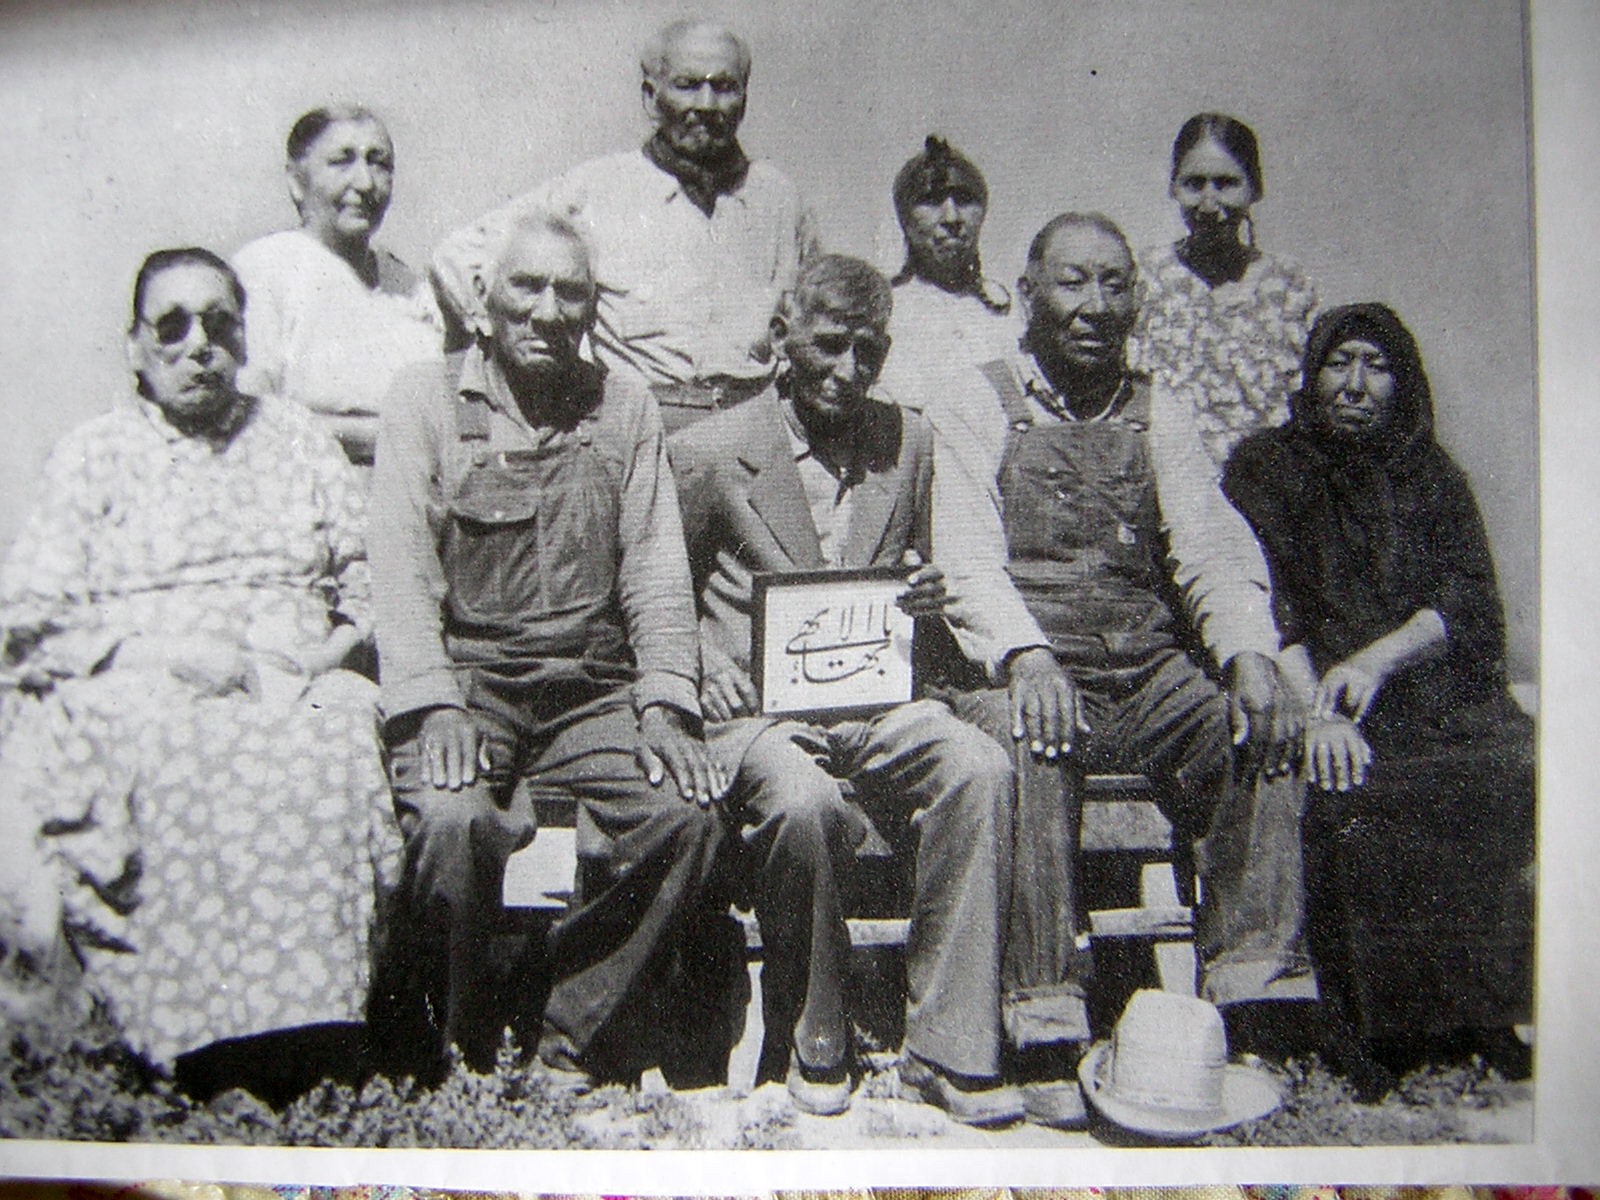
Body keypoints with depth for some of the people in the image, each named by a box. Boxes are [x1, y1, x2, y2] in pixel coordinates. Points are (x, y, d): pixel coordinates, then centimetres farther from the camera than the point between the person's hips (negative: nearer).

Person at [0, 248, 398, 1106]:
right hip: (136, 692, -1)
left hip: (294, 689, 1)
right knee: (175, 763, -37)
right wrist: (163, 651, -8)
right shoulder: (94, 455, 16)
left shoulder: (300, 442, 22)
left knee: (322, 753, -35)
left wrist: (322, 650, -3)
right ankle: (209, 1051, -35)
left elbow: (373, 583, 18)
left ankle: (307, 1048, -33)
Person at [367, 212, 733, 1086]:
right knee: (452, 820, -30)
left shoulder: (623, 408, 13)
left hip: (592, 691, 2)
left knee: (684, 813, -23)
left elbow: (656, 572, 7)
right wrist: (436, 707, -18)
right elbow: (402, 571, -3)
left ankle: (578, 1056, -6)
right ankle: (446, 1064, -6)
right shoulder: (427, 402, 7)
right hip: (466, 680, -2)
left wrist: (664, 707, -7)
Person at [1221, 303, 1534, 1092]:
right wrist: (1312, 705, -20)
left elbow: (1471, 605, 6)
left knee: (1514, 764, -28)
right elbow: (1263, 604, -3)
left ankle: (1482, 1009, -19)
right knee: (1345, 791, -34)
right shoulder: (1263, 467, 11)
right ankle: (1373, 1027, -23)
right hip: (1314, 694, -2)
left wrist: (1378, 657, -15)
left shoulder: (1431, 478, 19)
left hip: (1432, 694, 3)